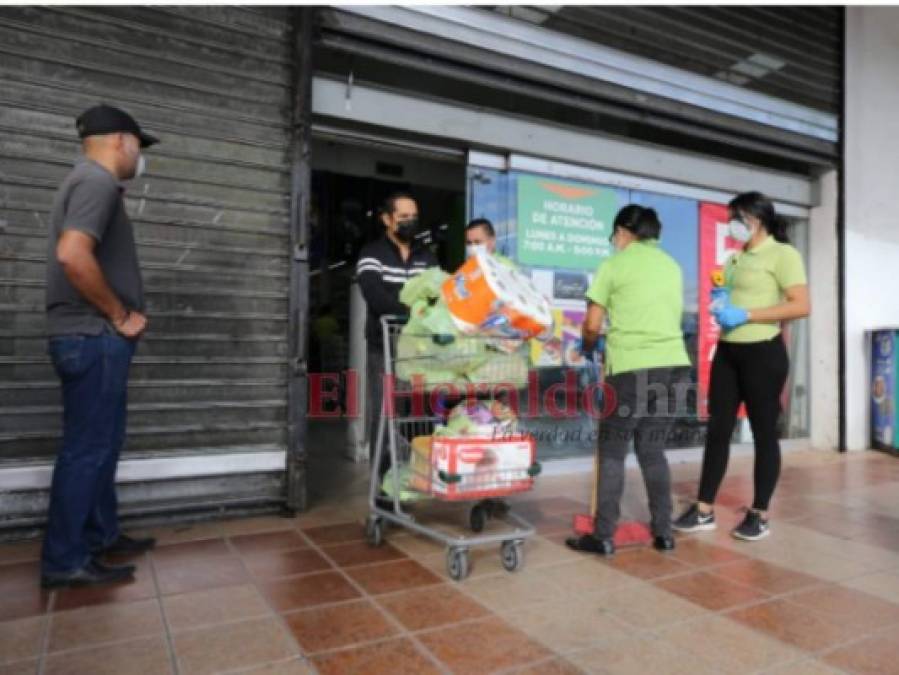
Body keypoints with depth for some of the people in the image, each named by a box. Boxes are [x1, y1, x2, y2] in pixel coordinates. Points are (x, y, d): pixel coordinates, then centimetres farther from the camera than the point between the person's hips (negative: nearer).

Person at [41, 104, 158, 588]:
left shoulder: (91, 182, 19)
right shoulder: (98, 180, -12)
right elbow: (73, 255, -27)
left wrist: (117, 316, 11)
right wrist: (120, 315, -16)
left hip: (95, 336, 10)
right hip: (93, 337, -10)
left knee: (103, 442, 16)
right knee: (86, 447, -3)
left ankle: (100, 535, 28)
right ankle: (64, 561, 8)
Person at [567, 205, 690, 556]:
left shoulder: (614, 264, 0)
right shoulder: (672, 266, 16)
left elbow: (592, 325, -1)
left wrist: (588, 348, 20)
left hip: (632, 369, -5)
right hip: (673, 365, 6)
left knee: (612, 451, 4)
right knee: (652, 449, 16)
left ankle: (604, 536, 8)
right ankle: (663, 532, 20)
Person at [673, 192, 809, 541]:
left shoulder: (782, 254, -6)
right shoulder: (735, 258, 15)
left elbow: (801, 306, -16)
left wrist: (745, 315, -20)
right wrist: (720, 308, 6)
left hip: (763, 353, -7)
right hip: (727, 352, 7)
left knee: (764, 432, 4)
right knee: (717, 429, 6)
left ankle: (760, 515, 16)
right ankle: (704, 510, 13)